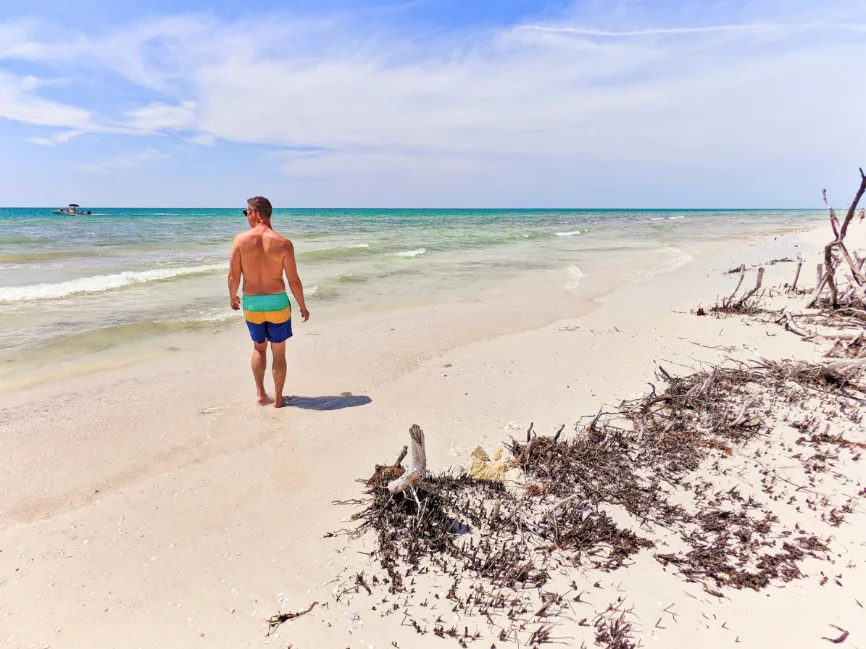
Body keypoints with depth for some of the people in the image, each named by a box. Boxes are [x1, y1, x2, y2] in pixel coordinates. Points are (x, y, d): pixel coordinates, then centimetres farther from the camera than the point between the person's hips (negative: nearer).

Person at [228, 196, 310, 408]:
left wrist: (232, 296, 13)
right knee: (278, 352, 12)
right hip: (277, 303, -1)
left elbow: (233, 276, -7)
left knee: (259, 347, 24)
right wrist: (302, 306, 5)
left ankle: (260, 393, 28)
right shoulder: (283, 243, -10)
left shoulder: (241, 239, -8)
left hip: (252, 303, 2)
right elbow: (294, 280, -8)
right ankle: (278, 398, 20)